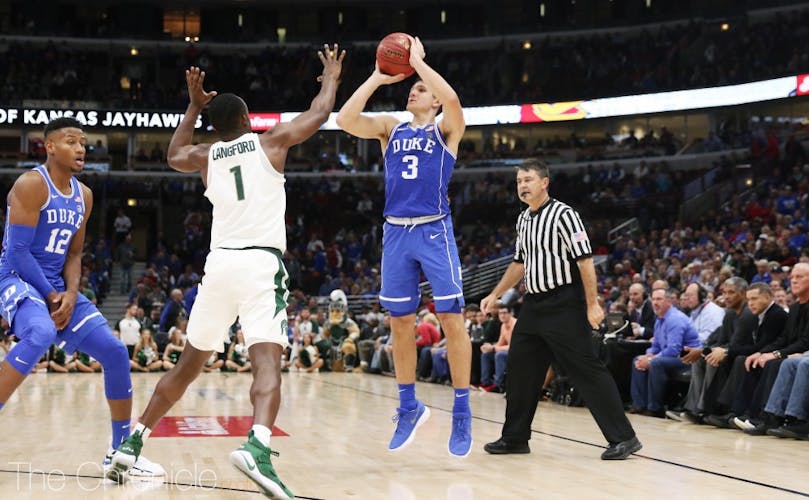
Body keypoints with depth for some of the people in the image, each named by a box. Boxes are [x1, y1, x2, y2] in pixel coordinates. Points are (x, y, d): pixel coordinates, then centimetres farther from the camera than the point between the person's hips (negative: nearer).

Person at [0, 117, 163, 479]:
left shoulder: (83, 196, 9)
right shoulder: (31, 185, -14)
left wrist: (71, 294, -5)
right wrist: (51, 297, -15)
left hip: (57, 287, 8)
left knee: (115, 352, -2)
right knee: (41, 333, -39)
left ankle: (121, 450, 8)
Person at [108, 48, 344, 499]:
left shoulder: (206, 156, 16)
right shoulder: (271, 141, 7)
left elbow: (174, 156, 39)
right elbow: (319, 114, 17)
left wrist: (194, 106, 44)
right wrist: (332, 76, 35)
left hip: (220, 264, 4)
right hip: (261, 263, -4)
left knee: (190, 363, 18)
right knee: (267, 361, -17)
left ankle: (133, 442, 19)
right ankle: (257, 446, -42)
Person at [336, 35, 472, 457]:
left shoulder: (446, 129, 5)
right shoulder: (390, 128, 15)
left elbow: (451, 98, -18)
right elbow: (345, 118, -1)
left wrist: (418, 61, -7)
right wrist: (378, 77, 2)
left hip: (434, 232, -4)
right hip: (395, 232, 4)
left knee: (451, 320, -5)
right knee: (400, 324, 8)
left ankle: (461, 412, 2)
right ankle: (409, 407, 21)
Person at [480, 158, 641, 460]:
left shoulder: (563, 215, -11)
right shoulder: (523, 220, 14)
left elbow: (585, 260, -15)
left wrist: (592, 304, -19)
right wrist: (495, 295, 22)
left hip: (564, 307, -8)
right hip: (534, 305, 8)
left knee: (586, 370, -10)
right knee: (519, 370, 9)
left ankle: (623, 438, -5)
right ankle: (515, 438, 21)